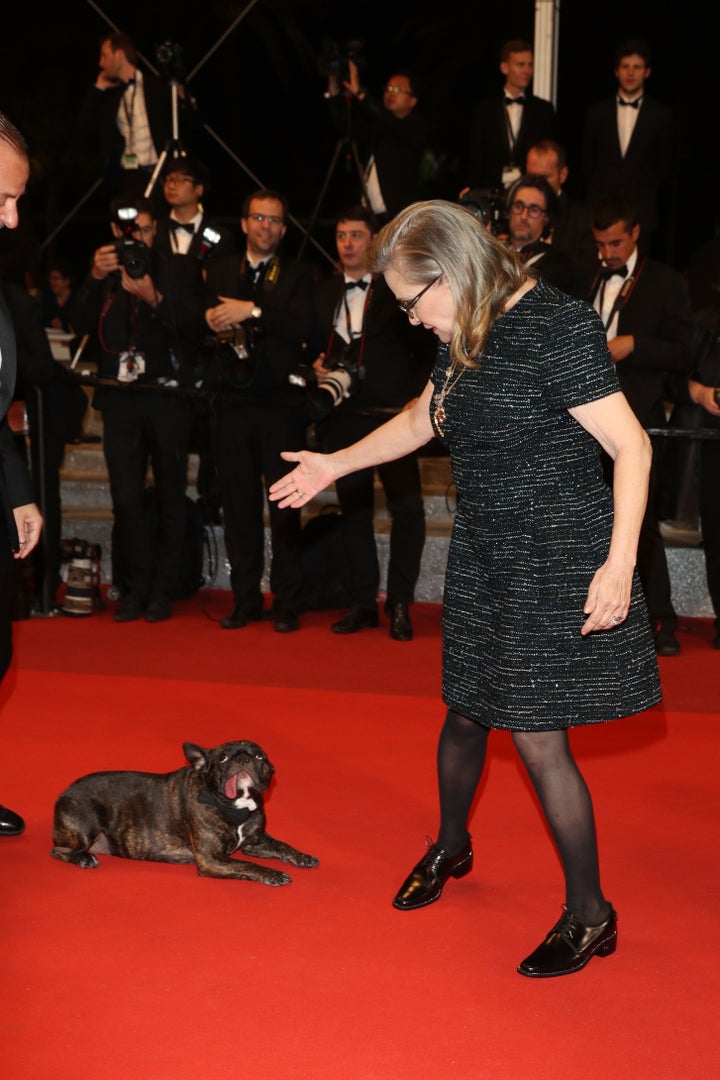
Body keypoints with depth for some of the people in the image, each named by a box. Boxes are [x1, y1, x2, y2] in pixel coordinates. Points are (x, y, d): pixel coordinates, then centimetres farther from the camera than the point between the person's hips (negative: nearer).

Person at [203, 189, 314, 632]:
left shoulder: (298, 274, 4)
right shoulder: (220, 271, 15)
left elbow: (303, 326, -12)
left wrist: (252, 310, -20)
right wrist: (212, 323, -9)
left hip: (281, 402, -3)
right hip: (234, 402, 3)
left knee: (285, 506, -2)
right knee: (239, 504, 5)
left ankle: (287, 604, 4)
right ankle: (246, 601, 13)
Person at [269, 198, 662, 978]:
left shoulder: (555, 327, -19)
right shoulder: (466, 337, 6)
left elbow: (632, 446, -21)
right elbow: (422, 420, 25)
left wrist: (619, 563, -28)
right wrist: (336, 464, 25)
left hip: (557, 559, -8)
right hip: (484, 555, 8)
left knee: (537, 736, -5)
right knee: (466, 711, 19)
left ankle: (589, 914, 12)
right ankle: (450, 849, 44)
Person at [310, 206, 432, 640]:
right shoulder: (324, 294, 14)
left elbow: (426, 350, 2)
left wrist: (418, 397, -8)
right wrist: (318, 367, -1)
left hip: (392, 412, -4)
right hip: (345, 416, 4)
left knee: (407, 506, -11)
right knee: (354, 510, 7)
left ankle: (401, 603, -1)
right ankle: (364, 602, 14)